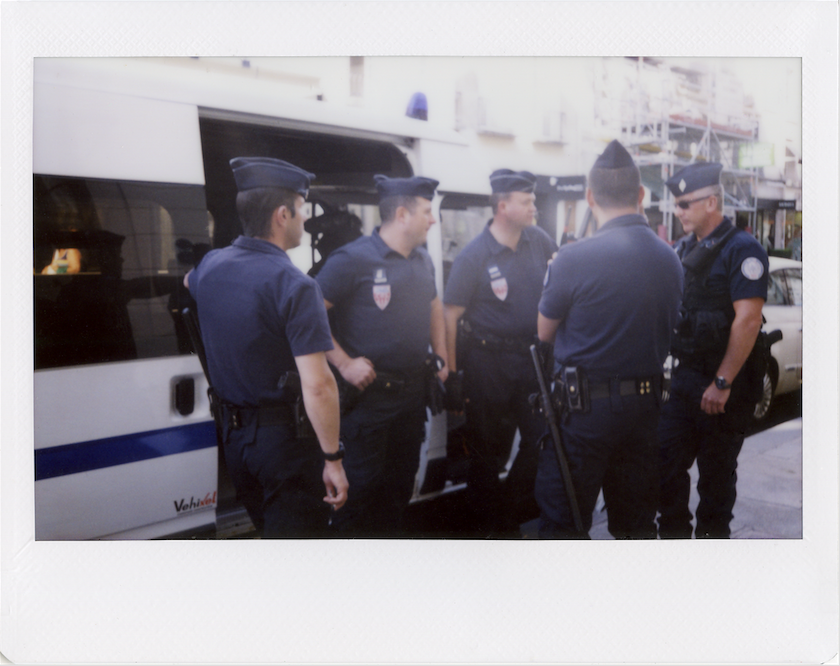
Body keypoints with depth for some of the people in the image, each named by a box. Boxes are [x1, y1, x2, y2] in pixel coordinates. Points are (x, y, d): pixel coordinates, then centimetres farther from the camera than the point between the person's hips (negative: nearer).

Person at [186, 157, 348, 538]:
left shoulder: (210, 266, 2)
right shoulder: (294, 286, -21)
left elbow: (189, 282, 30)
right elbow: (317, 385, -27)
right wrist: (332, 459, -19)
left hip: (233, 431, 8)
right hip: (286, 435, -7)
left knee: (267, 528, 25)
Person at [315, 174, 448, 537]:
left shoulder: (422, 259, 10)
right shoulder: (353, 259, -16)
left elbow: (434, 305, 25)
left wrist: (441, 354, 15)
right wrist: (344, 363, -21)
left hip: (413, 390, 7)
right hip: (369, 393, -7)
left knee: (402, 477, 19)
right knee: (364, 482, 1)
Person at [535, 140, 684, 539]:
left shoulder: (573, 259, -16)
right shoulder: (670, 259, 3)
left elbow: (545, 332, -3)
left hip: (585, 406, -6)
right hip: (646, 402, 6)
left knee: (562, 520, 6)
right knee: (636, 518, 19)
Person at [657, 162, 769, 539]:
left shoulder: (741, 249, -12)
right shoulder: (683, 249, 11)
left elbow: (747, 320, -19)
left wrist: (722, 383, -21)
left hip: (723, 381, -6)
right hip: (684, 375, 7)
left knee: (716, 469, 7)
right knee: (667, 461, 6)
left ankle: (712, 535, 24)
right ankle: (674, 534, 21)